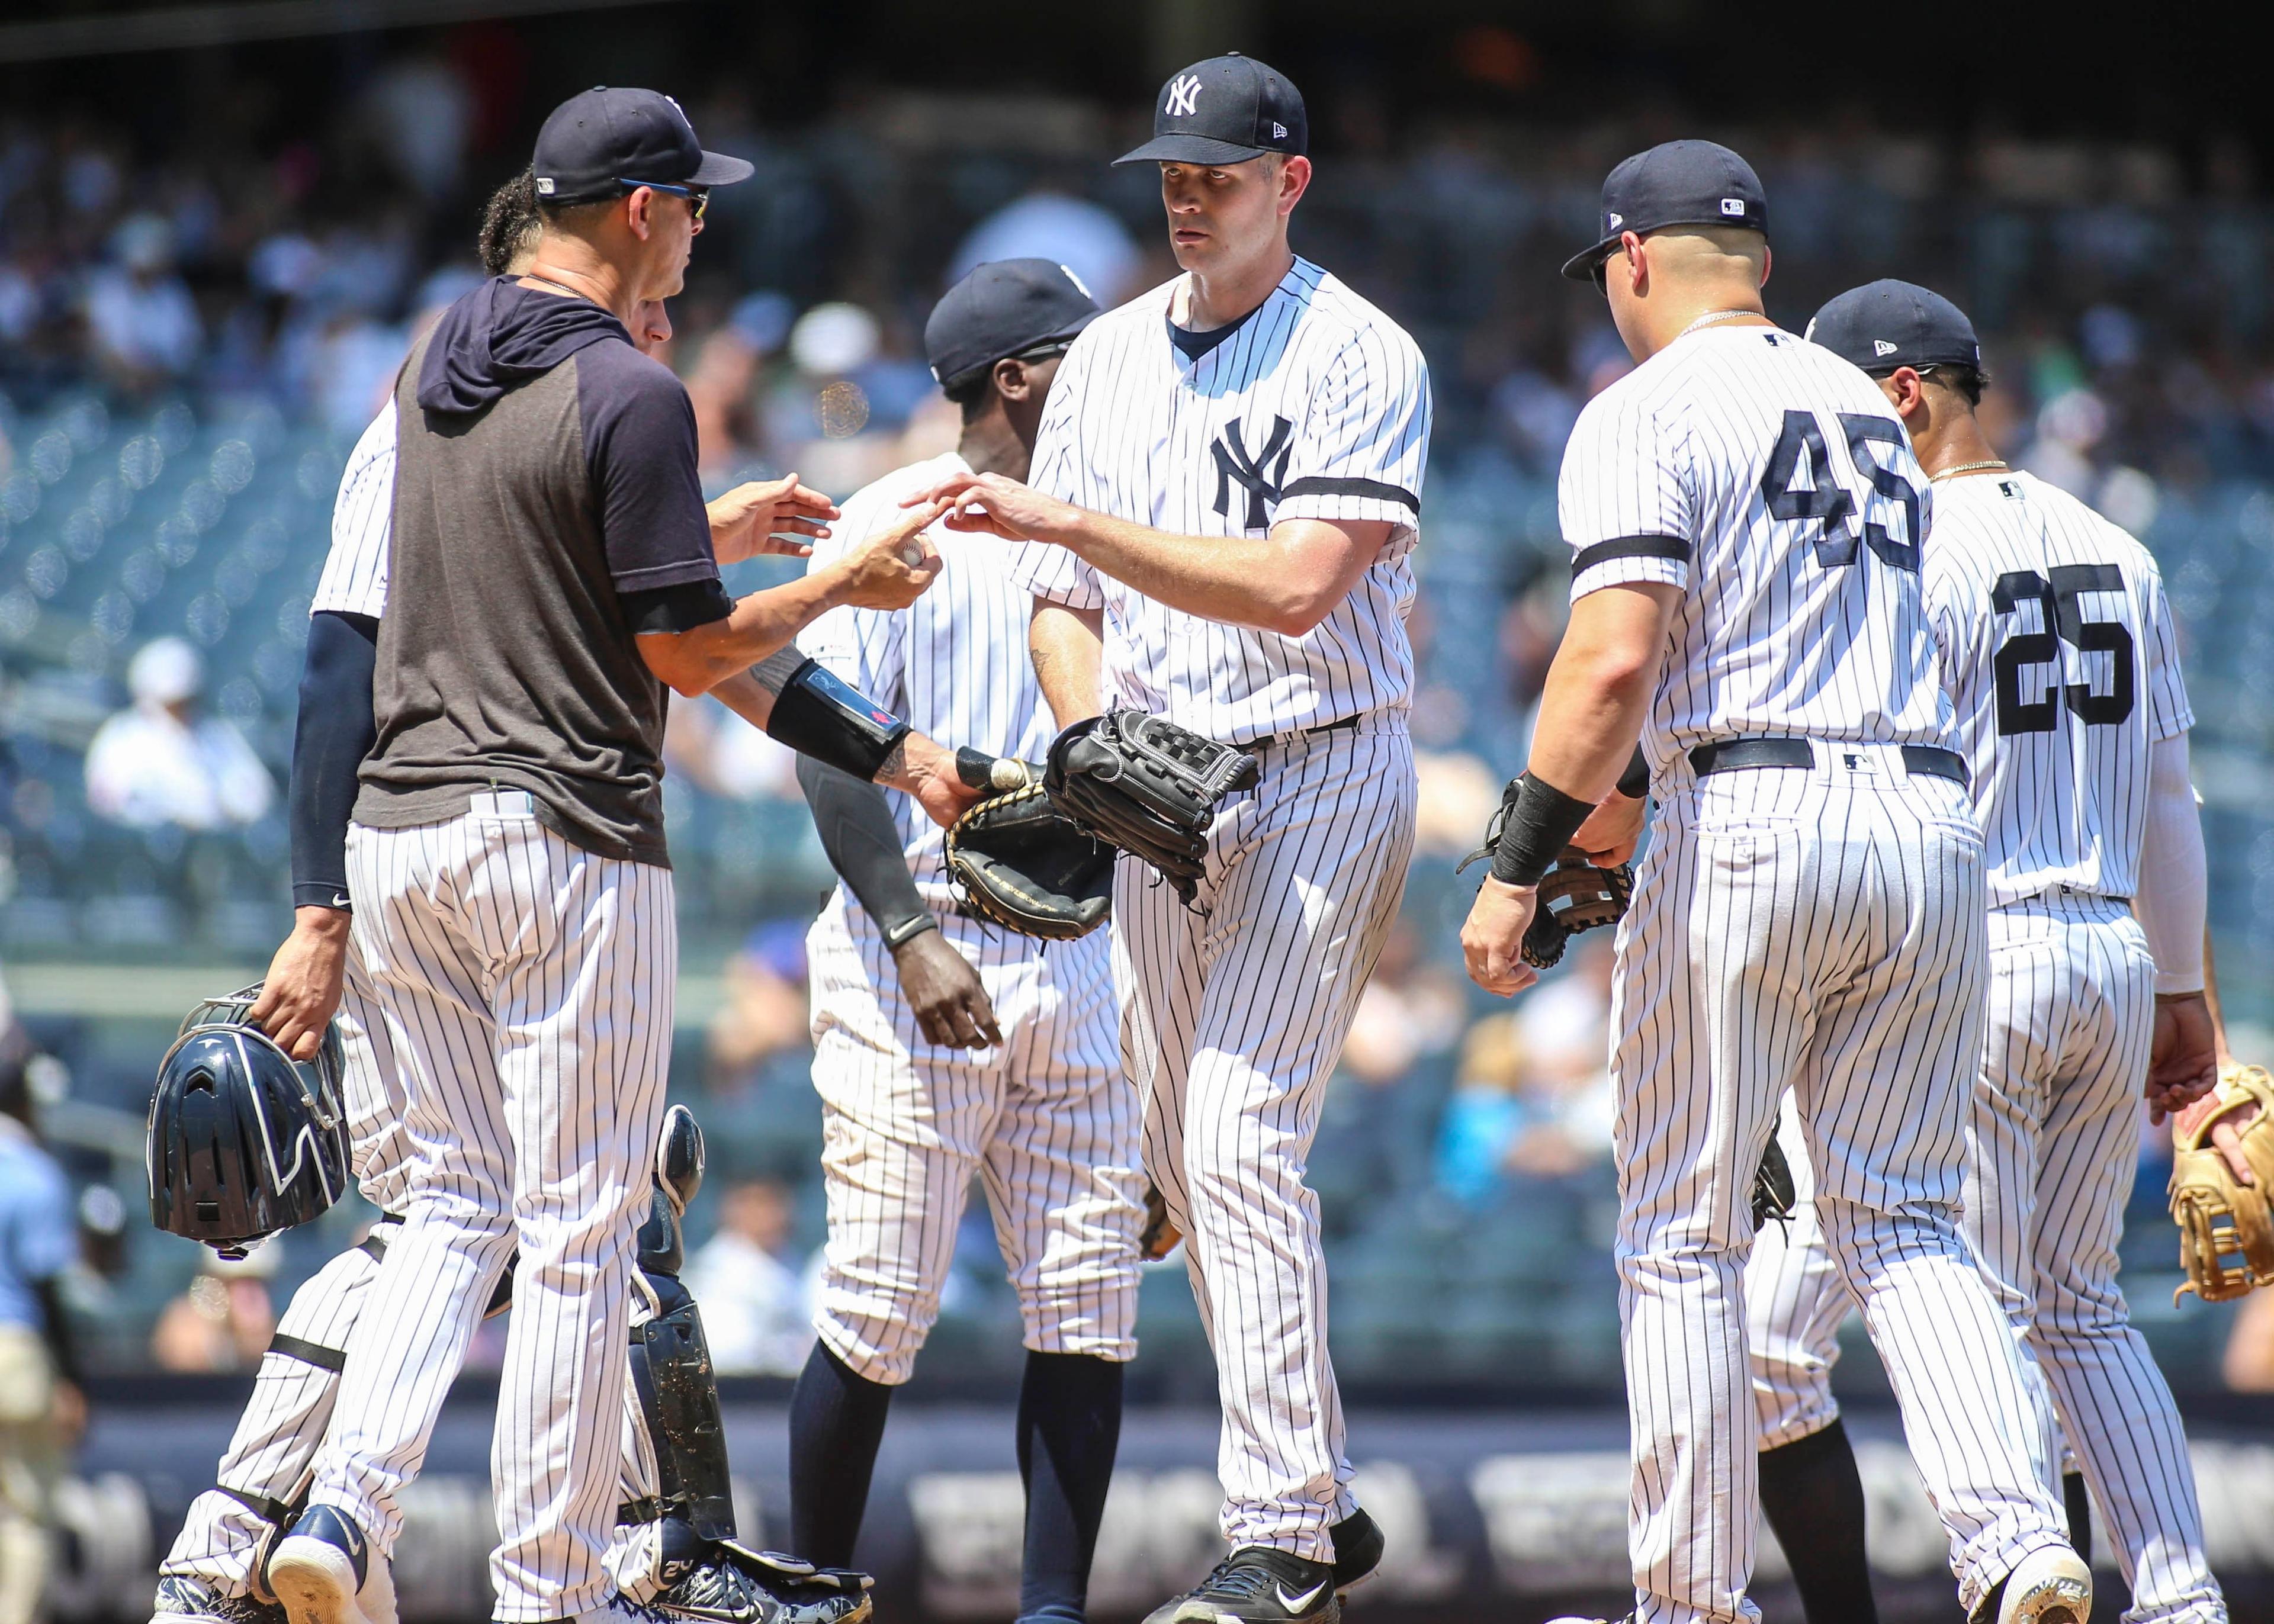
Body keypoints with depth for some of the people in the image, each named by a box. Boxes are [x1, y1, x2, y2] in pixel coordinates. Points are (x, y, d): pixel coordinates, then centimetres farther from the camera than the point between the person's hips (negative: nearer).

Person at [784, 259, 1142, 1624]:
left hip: (1073, 968, 6)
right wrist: (910, 933, -20)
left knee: (1091, 1306, 0)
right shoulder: (893, 528, -4)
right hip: (917, 967, -6)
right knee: (881, 1312, -5)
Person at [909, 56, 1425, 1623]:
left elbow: (1298, 583, -21)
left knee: (1241, 1141, -17)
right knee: (1188, 1162, 8)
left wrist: (1070, 520, -23)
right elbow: (1061, 603, 12)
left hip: (1319, 775, -7)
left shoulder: (1359, 357, -9)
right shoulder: (1110, 359, 11)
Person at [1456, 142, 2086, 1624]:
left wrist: (1518, 870, -11)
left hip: (1751, 833, -6)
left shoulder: (1650, 410, -2)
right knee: (1903, 1220, 8)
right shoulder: (1870, 409, 21)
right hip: (1932, 820, 6)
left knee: (1684, 1239, 4)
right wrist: (1633, 798, 37)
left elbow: (1615, 662, -14)